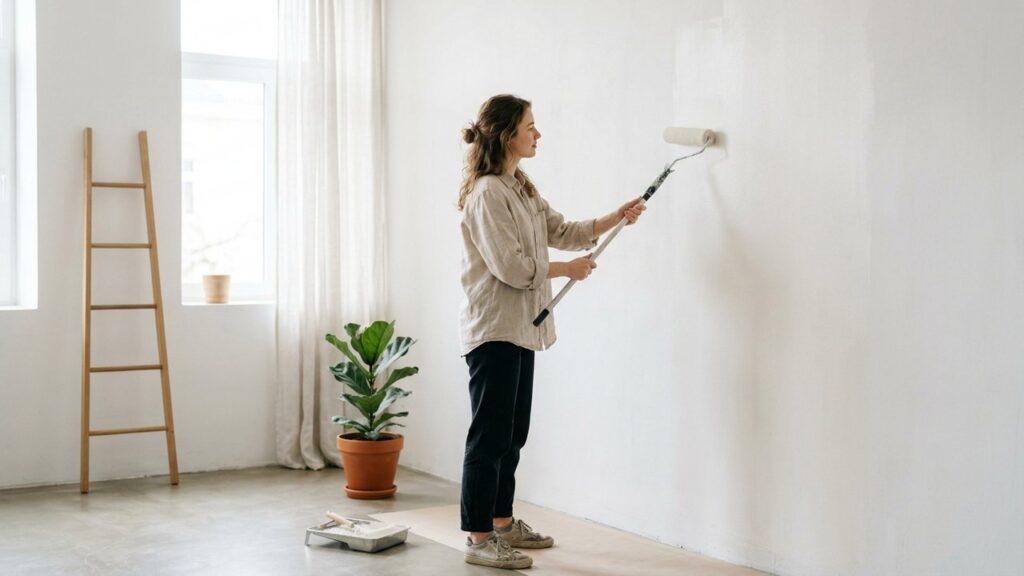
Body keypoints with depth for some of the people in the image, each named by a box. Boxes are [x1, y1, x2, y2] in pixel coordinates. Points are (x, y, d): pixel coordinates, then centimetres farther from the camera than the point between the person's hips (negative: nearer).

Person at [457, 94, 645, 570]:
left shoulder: (521, 189, 16)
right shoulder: (487, 193, -16)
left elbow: (562, 232, 20)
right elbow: (511, 267, -20)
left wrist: (616, 218, 9)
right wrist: (570, 269, -7)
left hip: (520, 329, 10)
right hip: (493, 329, -10)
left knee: (512, 433, 16)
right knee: (490, 436, -6)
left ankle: (502, 522, 27)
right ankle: (479, 539, 1)